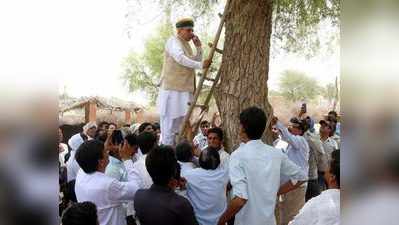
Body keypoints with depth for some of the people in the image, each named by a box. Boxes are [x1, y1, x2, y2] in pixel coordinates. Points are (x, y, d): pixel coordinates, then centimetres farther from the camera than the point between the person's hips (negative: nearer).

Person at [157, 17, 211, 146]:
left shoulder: (186, 44, 21)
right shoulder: (173, 41, -6)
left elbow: (196, 61, 24)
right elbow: (181, 58, -23)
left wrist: (198, 47, 11)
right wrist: (201, 65, -28)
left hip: (183, 89, 9)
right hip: (172, 88, -9)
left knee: (178, 120, 9)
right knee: (169, 121, -7)